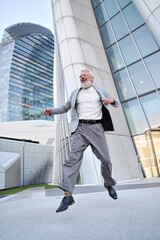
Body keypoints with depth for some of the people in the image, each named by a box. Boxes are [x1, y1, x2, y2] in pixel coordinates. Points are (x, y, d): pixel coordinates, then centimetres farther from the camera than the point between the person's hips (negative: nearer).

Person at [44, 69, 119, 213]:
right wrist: (51, 111, 4)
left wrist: (111, 100, -4)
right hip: (80, 128, 0)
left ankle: (109, 184, 29)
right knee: (74, 158, -15)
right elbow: (65, 108, 22)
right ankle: (68, 194, -11)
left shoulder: (100, 92, 18)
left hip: (97, 128, 1)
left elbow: (116, 104, 21)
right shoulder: (75, 93, 19)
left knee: (105, 159, 3)